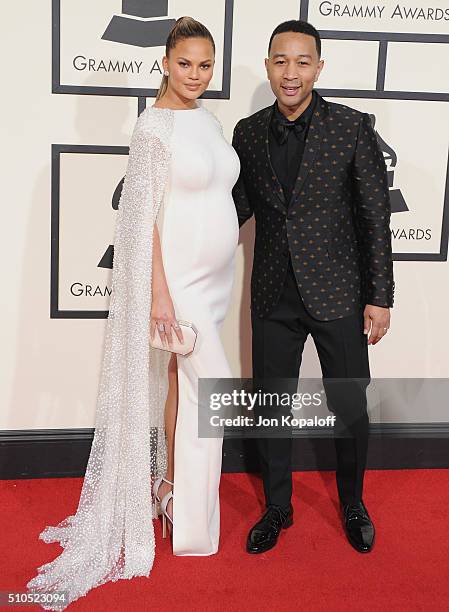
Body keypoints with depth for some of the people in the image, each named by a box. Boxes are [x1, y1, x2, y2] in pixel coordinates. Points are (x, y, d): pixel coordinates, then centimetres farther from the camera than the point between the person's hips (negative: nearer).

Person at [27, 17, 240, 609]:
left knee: (181, 381, 14)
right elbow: (144, 216, -16)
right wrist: (159, 293, -19)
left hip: (213, 273, 7)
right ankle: (188, 515, 13)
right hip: (177, 275, -7)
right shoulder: (154, 126, -13)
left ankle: (169, 484, 29)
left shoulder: (208, 120, 10)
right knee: (209, 382, -3)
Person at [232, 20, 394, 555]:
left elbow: (375, 216, -6)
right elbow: (239, 207, 10)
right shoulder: (248, 132, 2)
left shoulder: (352, 127, -7)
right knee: (272, 408, 13)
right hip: (273, 299, 3)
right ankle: (277, 508, 34)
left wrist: (380, 297, -7)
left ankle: (352, 505, 35)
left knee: (349, 409, 9)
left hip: (338, 294, -2)